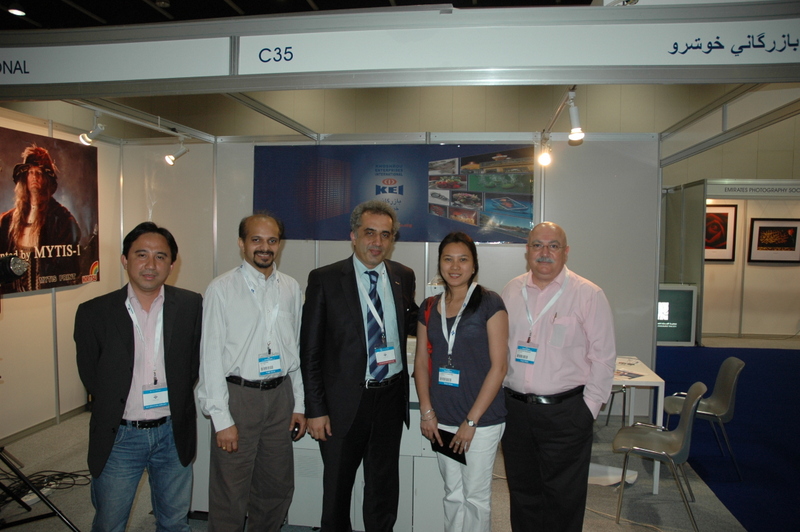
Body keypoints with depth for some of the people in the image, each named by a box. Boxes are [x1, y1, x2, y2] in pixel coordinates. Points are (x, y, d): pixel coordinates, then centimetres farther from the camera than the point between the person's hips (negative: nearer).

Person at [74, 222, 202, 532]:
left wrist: (174, 397, -2)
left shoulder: (191, 306, -5)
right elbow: (90, 376, 1)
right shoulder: (93, 313, -7)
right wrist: (116, 407, 0)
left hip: (173, 435, 1)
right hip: (118, 437, -1)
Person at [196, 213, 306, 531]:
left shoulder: (291, 288, 6)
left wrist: (299, 404, 9)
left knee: (278, 489, 16)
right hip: (238, 395, -4)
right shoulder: (221, 289, -7)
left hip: (280, 394, 5)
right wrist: (222, 419, -12)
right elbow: (211, 356, -9)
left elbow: (297, 348, 10)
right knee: (231, 495, 6)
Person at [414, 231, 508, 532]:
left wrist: (471, 421, -12)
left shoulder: (489, 303, -8)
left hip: (481, 420, -4)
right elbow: (421, 361, 9)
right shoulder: (430, 307, 7)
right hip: (441, 419, 4)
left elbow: (498, 366, -11)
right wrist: (427, 411, -2)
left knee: (476, 496, 8)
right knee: (453, 495, 16)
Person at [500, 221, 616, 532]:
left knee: (562, 498, 9)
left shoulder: (588, 295, -6)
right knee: (523, 493, 17)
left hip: (565, 412, -4)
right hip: (515, 408, 4)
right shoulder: (512, 290, 6)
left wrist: (589, 407, -9)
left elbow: (603, 357, -6)